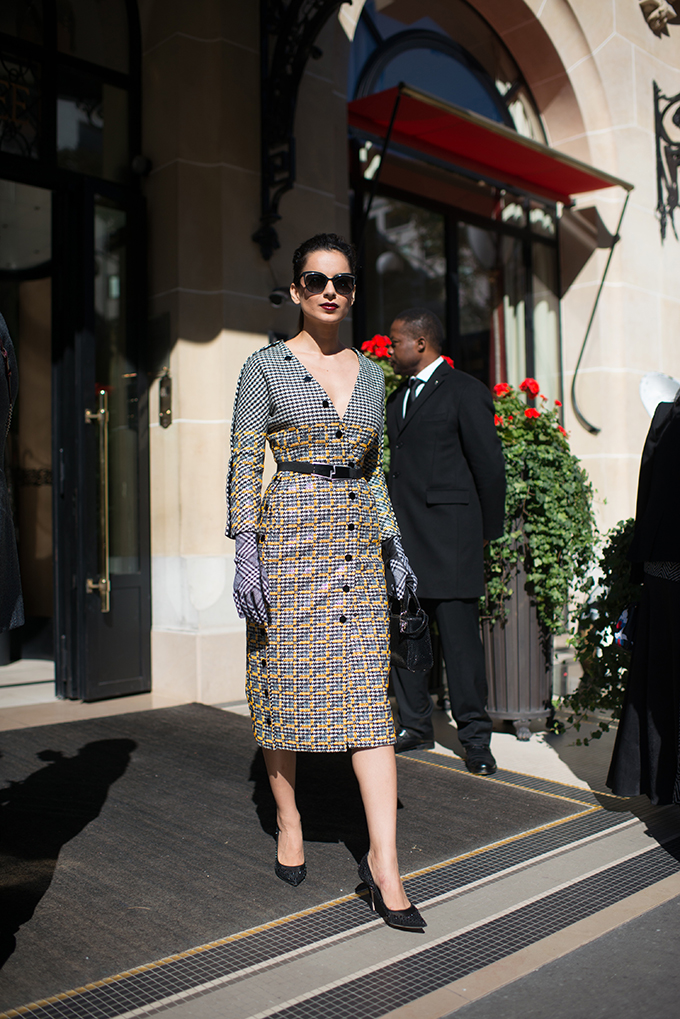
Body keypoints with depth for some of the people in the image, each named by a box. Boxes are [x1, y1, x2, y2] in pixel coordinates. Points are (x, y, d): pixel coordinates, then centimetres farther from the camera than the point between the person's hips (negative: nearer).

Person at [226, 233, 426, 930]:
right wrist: (246, 553, -12)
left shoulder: (369, 373, 14)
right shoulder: (266, 367, 0)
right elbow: (244, 465, -4)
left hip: (359, 542, 4)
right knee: (284, 684, 5)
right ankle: (288, 826, 25)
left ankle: (383, 863, 0)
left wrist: (394, 546, 12)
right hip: (289, 538, -3)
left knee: (369, 692, -3)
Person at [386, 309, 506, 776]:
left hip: (448, 536, -7)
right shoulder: (398, 398, 20)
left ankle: (475, 737, 8)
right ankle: (416, 724, 22)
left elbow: (489, 465, -4)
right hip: (401, 536, 7)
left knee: (460, 636, -3)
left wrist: (489, 531, -2)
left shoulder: (466, 391, -3)